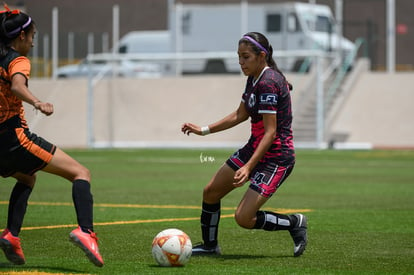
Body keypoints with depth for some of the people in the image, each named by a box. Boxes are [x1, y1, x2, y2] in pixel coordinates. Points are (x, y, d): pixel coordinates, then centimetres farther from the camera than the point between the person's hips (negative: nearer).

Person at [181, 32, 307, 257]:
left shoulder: (268, 83, -23)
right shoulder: (254, 78, 6)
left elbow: (270, 132, -25)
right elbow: (240, 115, 20)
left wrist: (248, 167, -31)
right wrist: (204, 130, 17)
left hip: (276, 157, -10)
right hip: (254, 148, 10)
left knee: (243, 218, -15)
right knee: (210, 192, 12)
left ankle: (295, 223, 5)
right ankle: (209, 245, 31)